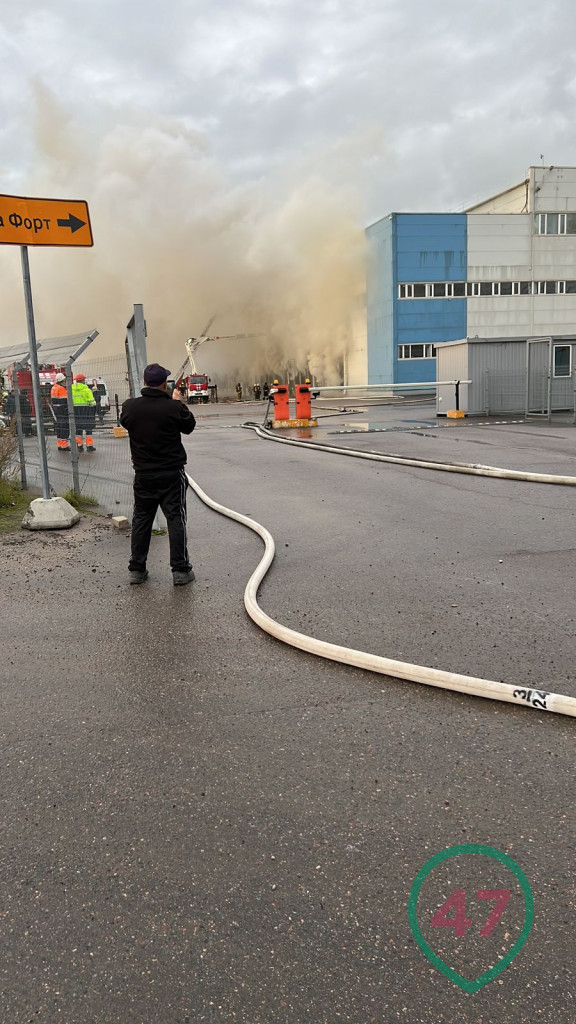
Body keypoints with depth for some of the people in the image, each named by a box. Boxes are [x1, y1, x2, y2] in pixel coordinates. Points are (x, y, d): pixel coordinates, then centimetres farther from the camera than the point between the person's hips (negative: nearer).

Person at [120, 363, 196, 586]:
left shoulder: (130, 406, -8)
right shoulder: (174, 408, -16)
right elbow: (189, 426, 3)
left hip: (143, 474, 3)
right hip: (172, 475, -3)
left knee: (141, 520, 13)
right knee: (176, 520, 4)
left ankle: (136, 569, 19)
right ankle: (180, 570, 6)